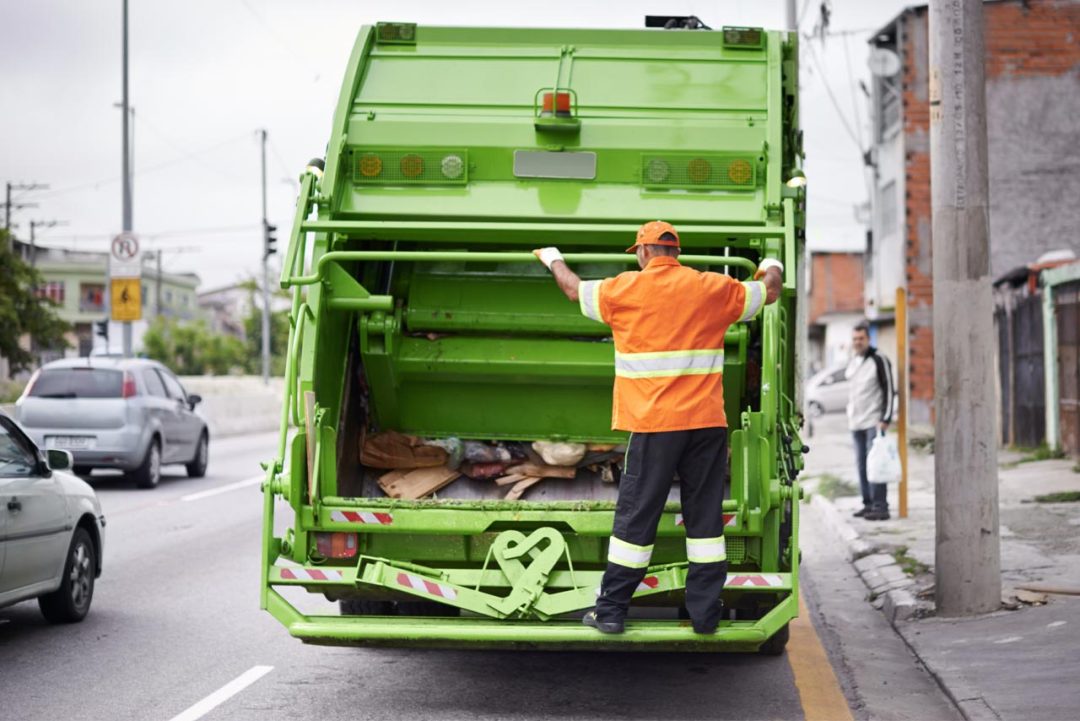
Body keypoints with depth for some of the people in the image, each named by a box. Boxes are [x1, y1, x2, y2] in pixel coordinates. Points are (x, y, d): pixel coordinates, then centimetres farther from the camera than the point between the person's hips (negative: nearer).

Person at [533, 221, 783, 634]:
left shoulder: (625, 289, 0)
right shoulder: (713, 289, 5)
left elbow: (575, 291, 18)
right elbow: (769, 292, 20)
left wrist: (553, 259, 38)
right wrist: (772, 268, 44)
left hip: (654, 425, -2)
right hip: (708, 422, 2)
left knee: (635, 518, 3)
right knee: (704, 518, 8)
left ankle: (611, 612, 8)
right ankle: (705, 613, 10)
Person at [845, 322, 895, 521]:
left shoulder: (879, 360, -7)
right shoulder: (852, 362, 16)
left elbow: (888, 390, -9)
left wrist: (886, 418, -15)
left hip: (874, 421, -8)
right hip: (856, 422, 8)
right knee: (861, 464, 8)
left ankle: (880, 506, -13)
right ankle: (868, 504, 14)